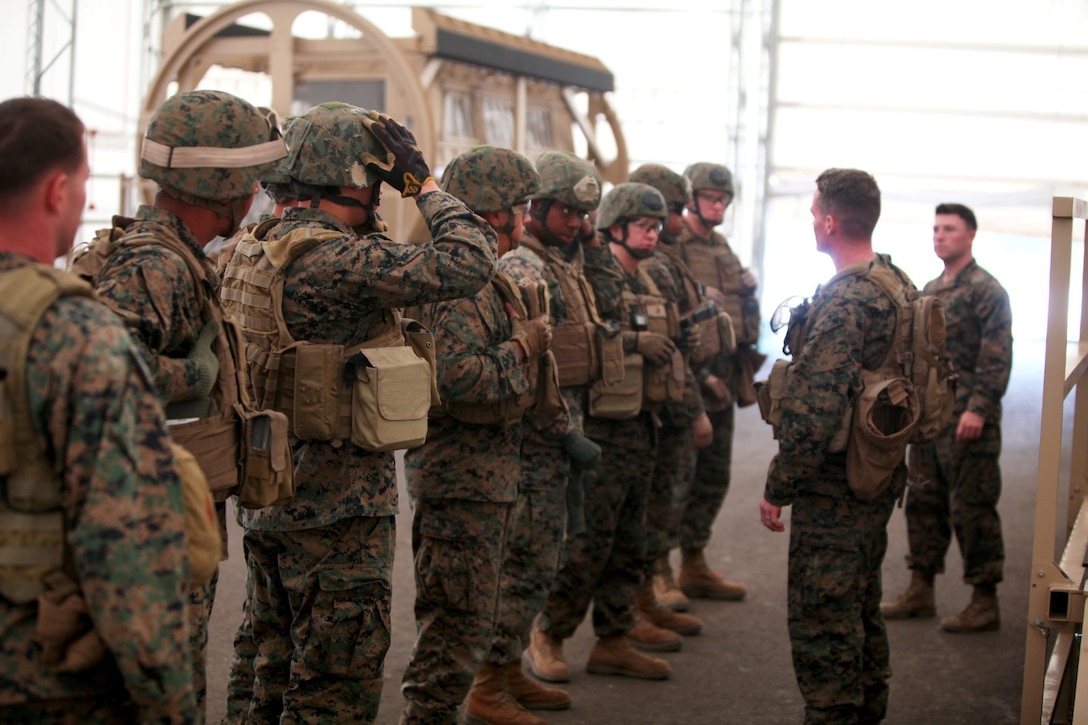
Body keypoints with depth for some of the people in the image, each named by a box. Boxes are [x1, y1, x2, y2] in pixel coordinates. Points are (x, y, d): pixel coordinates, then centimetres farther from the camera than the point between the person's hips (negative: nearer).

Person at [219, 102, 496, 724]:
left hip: (270, 501, 9)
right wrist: (423, 183, -15)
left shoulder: (256, 255, 9)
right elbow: (470, 265, -26)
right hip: (340, 506, -9)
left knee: (280, 670, 19)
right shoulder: (342, 260, -20)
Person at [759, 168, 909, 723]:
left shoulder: (843, 303, -23)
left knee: (821, 621, 0)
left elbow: (812, 413, -27)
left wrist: (778, 489, -18)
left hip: (833, 489, -10)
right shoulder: (899, 286, 7)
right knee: (861, 608, 22)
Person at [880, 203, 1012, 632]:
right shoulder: (929, 291, 15)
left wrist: (978, 408, -21)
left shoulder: (986, 290, -9)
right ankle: (920, 591, 23)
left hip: (967, 421, -8)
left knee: (971, 509, -3)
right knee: (924, 504, 13)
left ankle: (985, 602, 6)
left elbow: (997, 356, -15)